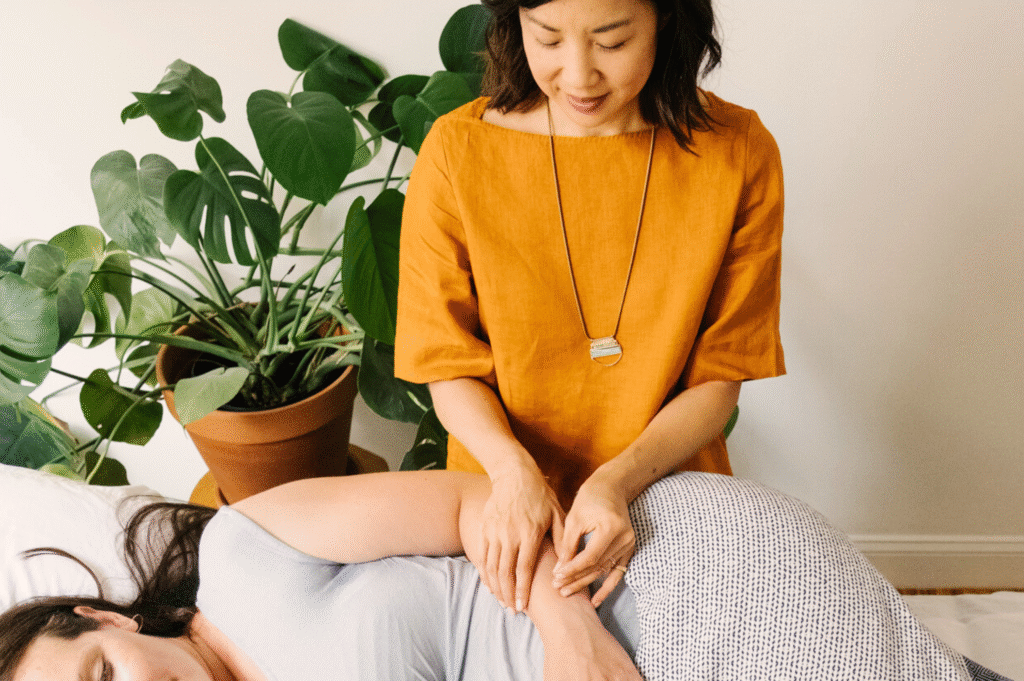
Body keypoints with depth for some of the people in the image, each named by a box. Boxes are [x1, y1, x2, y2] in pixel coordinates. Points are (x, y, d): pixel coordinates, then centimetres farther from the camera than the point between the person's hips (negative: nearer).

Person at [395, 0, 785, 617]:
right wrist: (513, 470, -26)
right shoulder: (456, 153, -14)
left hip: (669, 497, 1)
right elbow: (449, 368, -7)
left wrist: (617, 481, -25)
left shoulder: (740, 154, -13)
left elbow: (720, 379, -9)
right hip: (501, 508, 0)